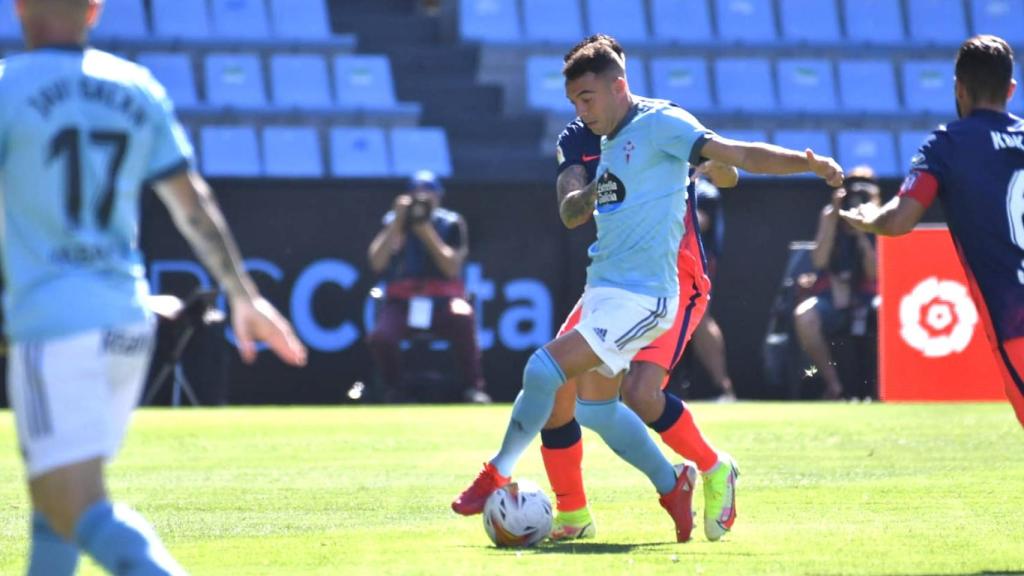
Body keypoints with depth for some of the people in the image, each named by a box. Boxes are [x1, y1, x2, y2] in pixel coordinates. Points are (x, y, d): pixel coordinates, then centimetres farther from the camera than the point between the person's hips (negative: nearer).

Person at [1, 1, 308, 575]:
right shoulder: (139, 90, 11)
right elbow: (194, 204, 13)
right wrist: (244, 295, 19)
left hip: (51, 320, -6)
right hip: (128, 320, 6)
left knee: (76, 507, -13)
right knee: (58, 489, 22)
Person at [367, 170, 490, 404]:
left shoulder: (451, 224, 3)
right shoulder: (393, 222, 5)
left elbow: (453, 268, -11)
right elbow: (377, 263, -10)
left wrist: (426, 230, -15)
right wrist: (398, 224, -15)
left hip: (442, 299, -1)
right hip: (402, 300, 1)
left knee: (462, 315, -36)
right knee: (380, 337, -30)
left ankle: (473, 386, -24)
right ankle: (393, 389, -2)